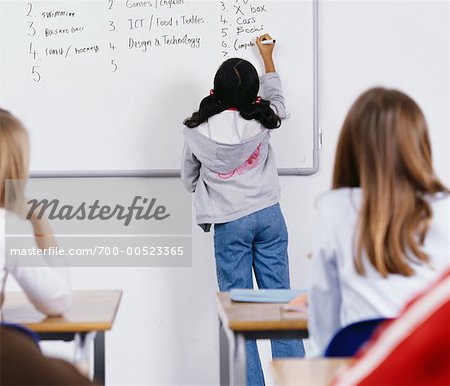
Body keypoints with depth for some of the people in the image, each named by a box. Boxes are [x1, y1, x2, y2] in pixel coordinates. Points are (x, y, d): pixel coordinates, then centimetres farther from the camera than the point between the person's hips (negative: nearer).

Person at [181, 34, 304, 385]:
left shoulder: (196, 132, -9)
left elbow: (189, 180, 6)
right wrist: (267, 57, 30)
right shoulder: (260, 122, -7)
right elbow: (276, 99, 18)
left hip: (229, 224, -2)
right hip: (268, 216, 2)